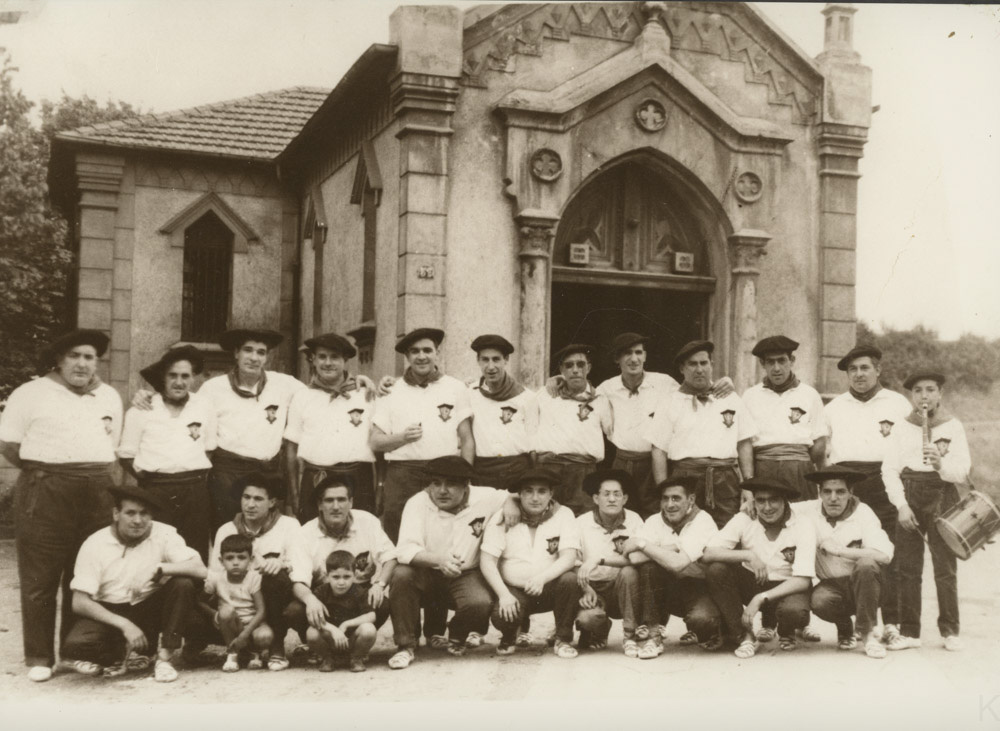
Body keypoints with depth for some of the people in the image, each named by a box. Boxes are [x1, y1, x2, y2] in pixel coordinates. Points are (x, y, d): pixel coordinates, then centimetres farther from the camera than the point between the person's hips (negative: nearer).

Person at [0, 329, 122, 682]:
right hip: (45, 493, -4)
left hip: (98, 494, 4)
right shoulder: (31, 393, 1)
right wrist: (41, 472, 3)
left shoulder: (109, 397, 15)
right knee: (40, 578, -2)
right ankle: (39, 658, 6)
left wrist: (98, 476, 9)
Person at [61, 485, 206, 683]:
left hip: (149, 610, 1)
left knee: (183, 584, -26)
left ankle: (165, 658, -14)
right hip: (109, 613, -1)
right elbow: (79, 602, -14)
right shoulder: (94, 544, -12)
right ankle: (126, 654, 0)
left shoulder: (164, 534, -11)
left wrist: (158, 568, -34)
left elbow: (200, 569, -22)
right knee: (75, 645, -30)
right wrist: (124, 625, -24)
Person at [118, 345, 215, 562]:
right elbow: (126, 455, 6)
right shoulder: (141, 410, 3)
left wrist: (200, 478, 4)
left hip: (195, 490, 2)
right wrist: (145, 476, -4)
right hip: (156, 491, -2)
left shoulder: (204, 407, 10)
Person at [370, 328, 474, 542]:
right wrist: (401, 438, -9)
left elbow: (467, 439, 8)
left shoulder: (456, 388, 11)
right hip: (401, 475, 1)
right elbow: (376, 442, 10)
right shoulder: (391, 392, 13)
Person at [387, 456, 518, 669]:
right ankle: (405, 645, -16)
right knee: (401, 575, -33)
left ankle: (455, 638, 7)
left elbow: (510, 498, 15)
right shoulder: (418, 503, -13)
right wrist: (438, 559, -44)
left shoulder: (484, 498, -6)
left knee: (481, 603, -30)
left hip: (466, 575, 1)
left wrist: (511, 508, -11)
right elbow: (405, 550, -25)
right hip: (426, 575, -1)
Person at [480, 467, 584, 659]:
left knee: (570, 580, -31)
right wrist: (504, 594, -23)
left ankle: (563, 639, -6)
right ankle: (509, 636, 10)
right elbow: (487, 562, -9)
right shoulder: (502, 518, -5)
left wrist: (541, 578, -33)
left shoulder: (563, 515, -5)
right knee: (501, 616, -31)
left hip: (550, 588, 1)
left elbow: (569, 557, -15)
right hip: (515, 590, -1)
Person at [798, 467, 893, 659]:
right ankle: (845, 629, 5)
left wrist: (839, 550, -24)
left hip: (863, 583, -1)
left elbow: (884, 555, -24)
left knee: (866, 564, -33)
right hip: (831, 585, 1)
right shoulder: (809, 510, -4)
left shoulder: (862, 513, -11)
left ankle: (867, 633, -16)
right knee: (819, 600, -32)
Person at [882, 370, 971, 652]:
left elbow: (963, 472, 0)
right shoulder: (901, 428, 8)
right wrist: (901, 505, -7)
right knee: (907, 568, 1)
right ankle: (909, 631, 8)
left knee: (945, 566, -3)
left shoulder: (953, 426, 5)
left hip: (942, 494, -1)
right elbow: (889, 470, 3)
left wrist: (940, 464, -21)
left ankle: (950, 631, 8)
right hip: (909, 494, 1)